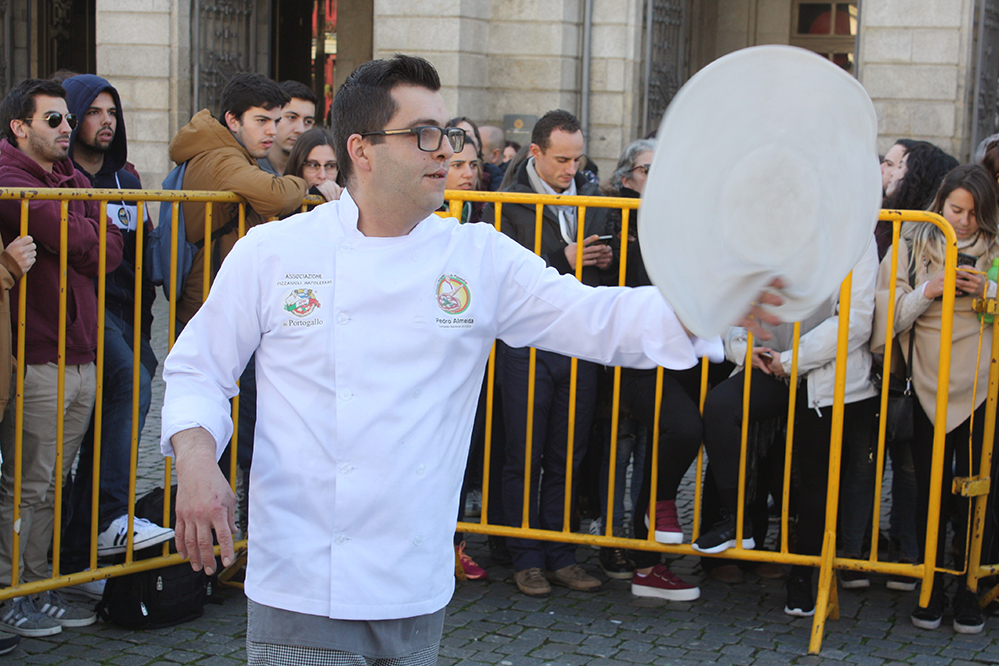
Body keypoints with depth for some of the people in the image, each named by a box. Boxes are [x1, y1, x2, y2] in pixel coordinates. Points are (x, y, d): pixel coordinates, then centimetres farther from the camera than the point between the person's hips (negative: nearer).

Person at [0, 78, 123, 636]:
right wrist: (87, 235, 4)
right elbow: (80, 242, -15)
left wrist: (71, 237, -6)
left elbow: (112, 251, 8)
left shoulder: (74, 179, 19)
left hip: (82, 354, 8)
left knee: (54, 481, 13)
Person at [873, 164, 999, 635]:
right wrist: (929, 291, -13)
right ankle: (932, 592, 16)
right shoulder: (911, 246, 4)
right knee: (929, 490, 3)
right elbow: (890, 315, 1)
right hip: (928, 384, 0)